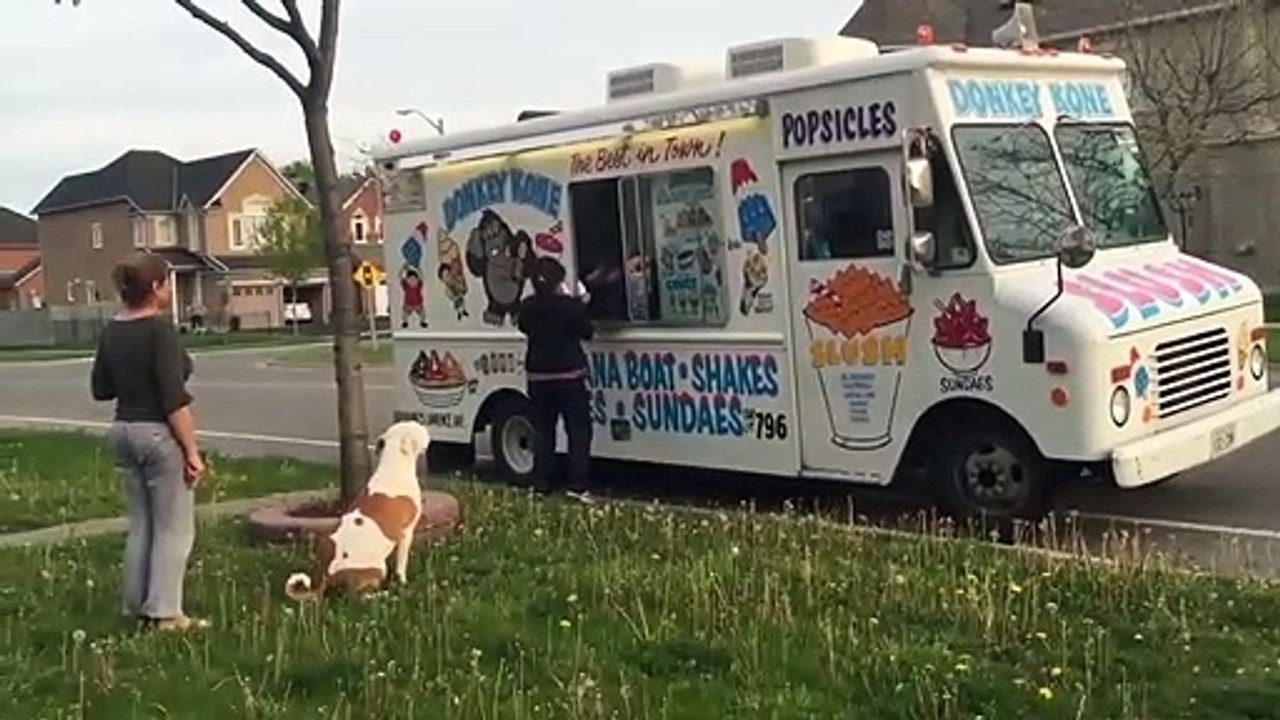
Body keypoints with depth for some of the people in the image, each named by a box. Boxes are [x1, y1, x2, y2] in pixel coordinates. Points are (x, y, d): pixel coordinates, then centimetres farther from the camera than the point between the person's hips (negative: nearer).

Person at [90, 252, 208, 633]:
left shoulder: (112, 331, 6)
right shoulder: (160, 329, -17)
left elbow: (100, 389, 15)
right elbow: (174, 400, -21)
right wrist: (192, 451, -17)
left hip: (124, 430, 8)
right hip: (160, 434, -8)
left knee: (141, 524, 16)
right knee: (173, 528, 1)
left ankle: (137, 606, 21)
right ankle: (165, 614, 2)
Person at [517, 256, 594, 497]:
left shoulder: (528, 307, -3)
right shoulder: (571, 305, -14)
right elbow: (587, 332, -1)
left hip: (538, 377, 4)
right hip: (569, 376, -4)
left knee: (543, 432, 10)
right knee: (579, 431, 2)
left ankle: (543, 484, 11)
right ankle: (577, 485, -4)